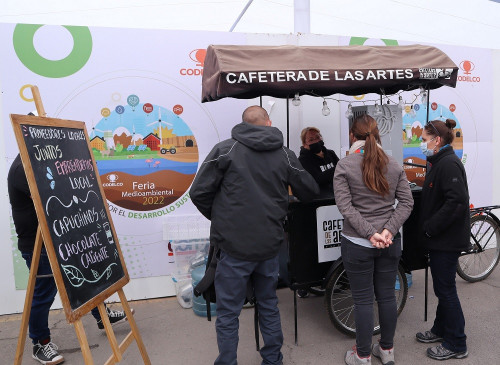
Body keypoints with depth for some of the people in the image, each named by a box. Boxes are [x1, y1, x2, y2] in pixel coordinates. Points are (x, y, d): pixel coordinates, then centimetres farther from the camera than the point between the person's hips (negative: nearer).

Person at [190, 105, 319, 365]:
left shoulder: (224, 149, -6)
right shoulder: (285, 155, 3)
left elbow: (199, 192, -8)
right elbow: (310, 192, 11)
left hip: (234, 246, -3)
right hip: (269, 245, 4)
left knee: (228, 314, 10)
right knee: (269, 306, 22)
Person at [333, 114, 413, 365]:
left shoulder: (344, 165, -10)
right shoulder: (393, 165, 2)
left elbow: (345, 206, -17)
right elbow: (406, 202, -2)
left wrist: (370, 233, -16)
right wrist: (389, 229, -9)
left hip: (357, 244, -4)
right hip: (390, 242, 4)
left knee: (363, 300, 8)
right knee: (387, 296, 17)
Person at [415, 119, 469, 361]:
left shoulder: (449, 164, -19)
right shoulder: (439, 162, 13)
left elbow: (456, 202, -28)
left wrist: (430, 227, -22)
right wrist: (428, 227, 10)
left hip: (448, 240, -10)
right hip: (439, 238, 10)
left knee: (445, 289, 2)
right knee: (442, 288, 20)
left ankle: (456, 344, 18)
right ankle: (441, 330, 36)